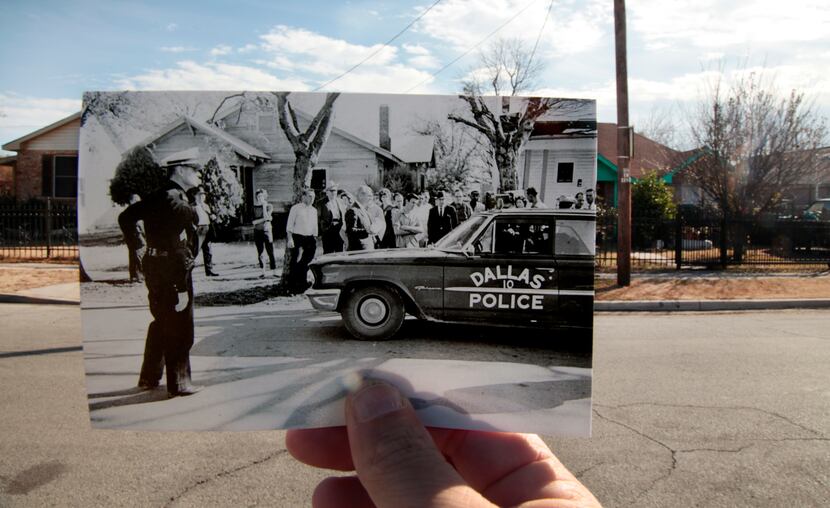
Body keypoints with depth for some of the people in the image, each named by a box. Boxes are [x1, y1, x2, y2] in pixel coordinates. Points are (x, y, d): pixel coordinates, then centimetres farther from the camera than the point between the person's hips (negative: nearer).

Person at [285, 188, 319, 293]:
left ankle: (302, 284, 18)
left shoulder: (314, 210, 14)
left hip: (309, 238, 5)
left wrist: (315, 239, 12)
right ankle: (292, 285, 3)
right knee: (295, 262, -4)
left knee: (306, 262, 7)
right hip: (297, 237, -5)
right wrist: (290, 239, -12)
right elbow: (289, 225, -5)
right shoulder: (295, 208, -3)